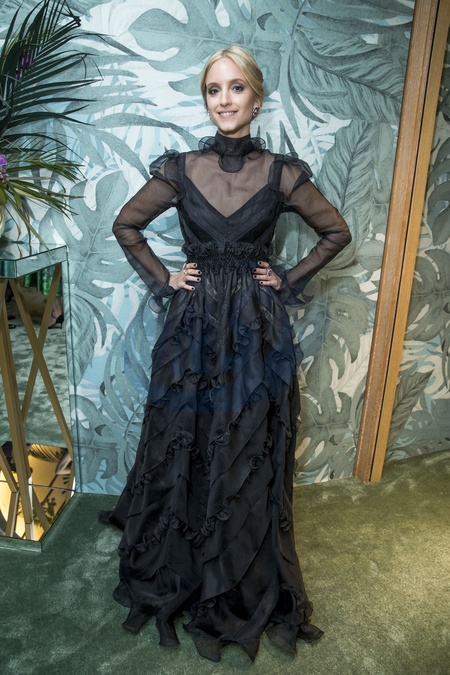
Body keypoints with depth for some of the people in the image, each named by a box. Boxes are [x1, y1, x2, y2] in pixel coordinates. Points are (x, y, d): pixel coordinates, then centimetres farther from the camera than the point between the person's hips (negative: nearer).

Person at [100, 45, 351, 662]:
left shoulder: (281, 173, 0)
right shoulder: (179, 169, 1)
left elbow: (337, 231, 10)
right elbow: (126, 226, 12)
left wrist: (290, 281, 2)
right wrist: (162, 279, 2)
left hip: (258, 331, 0)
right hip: (195, 328, 1)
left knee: (252, 455, 10)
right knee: (185, 453, 10)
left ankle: (250, 584, 36)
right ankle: (182, 572, 37)